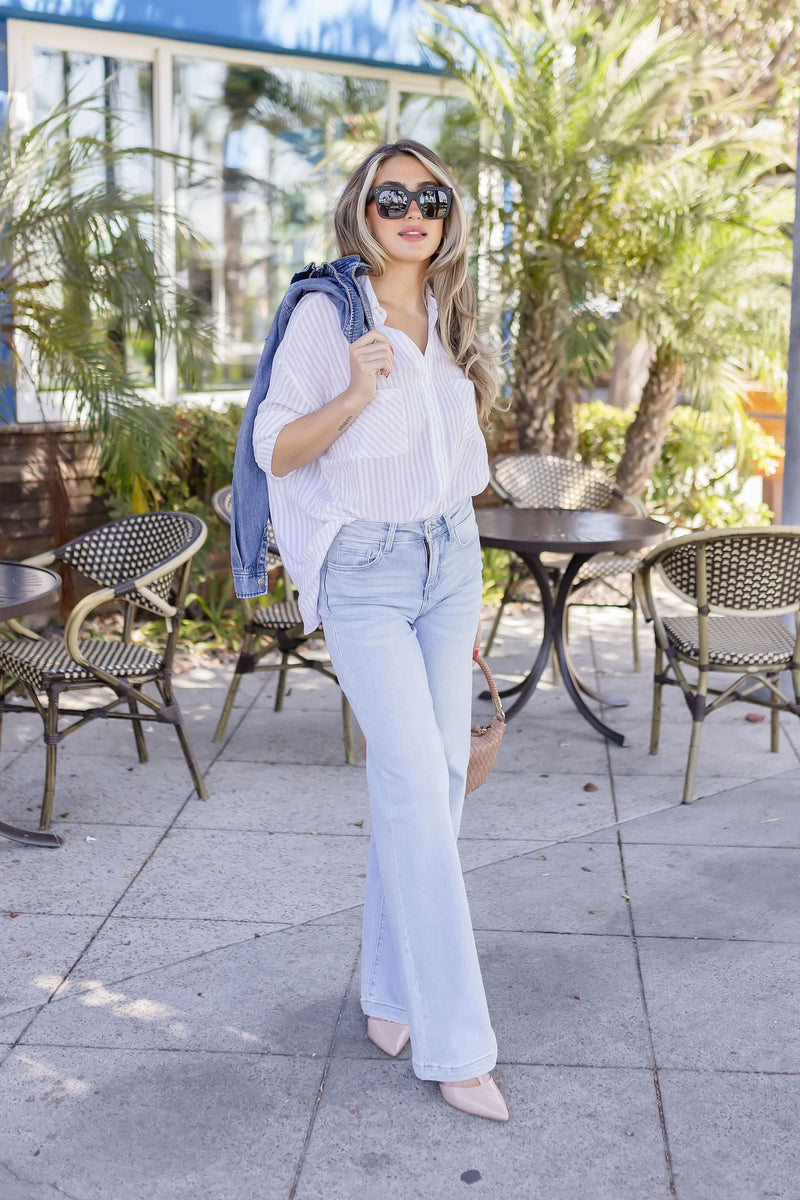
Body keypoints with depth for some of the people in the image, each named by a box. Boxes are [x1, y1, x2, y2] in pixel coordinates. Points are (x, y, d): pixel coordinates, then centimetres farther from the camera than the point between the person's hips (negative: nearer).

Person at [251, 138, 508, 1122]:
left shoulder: (448, 322, 12)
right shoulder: (327, 315, -6)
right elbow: (276, 451, -7)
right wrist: (353, 396, -24)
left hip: (447, 563, 6)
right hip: (365, 574, -6)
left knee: (433, 779, 7)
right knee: (415, 784, -11)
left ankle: (391, 985, 24)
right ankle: (451, 1040, -3)